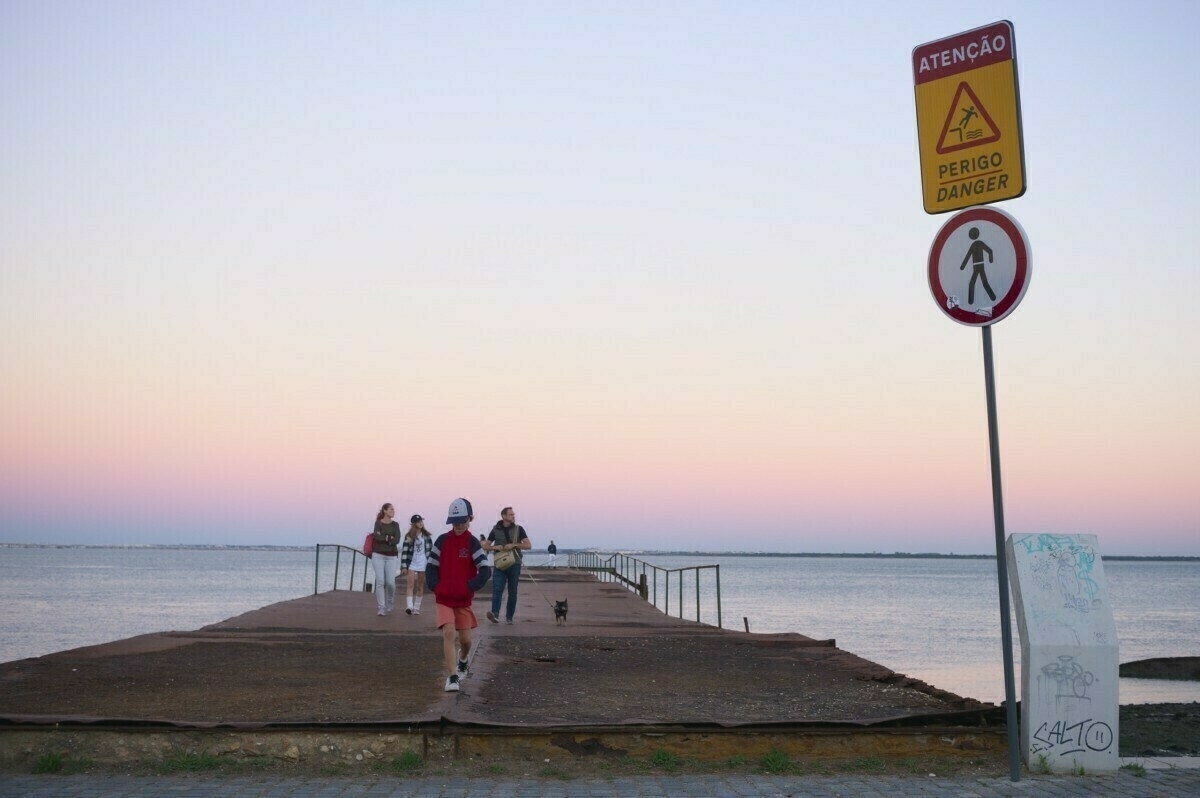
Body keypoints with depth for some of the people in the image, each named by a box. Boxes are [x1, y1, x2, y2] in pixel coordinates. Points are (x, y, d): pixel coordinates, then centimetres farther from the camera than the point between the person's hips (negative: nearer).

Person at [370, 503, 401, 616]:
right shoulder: (378, 523, 1)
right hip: (378, 555, -2)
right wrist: (389, 538, -10)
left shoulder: (395, 525, 8)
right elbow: (376, 537, -16)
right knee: (380, 581, -7)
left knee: (390, 582, -4)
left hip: (391, 557, 2)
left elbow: (397, 540, -8)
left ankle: (390, 602, 24)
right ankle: (381, 608, -4)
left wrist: (382, 537, -9)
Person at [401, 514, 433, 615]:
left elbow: (431, 549, 8)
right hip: (412, 563, -2)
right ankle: (409, 606, -22)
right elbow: (404, 551, -3)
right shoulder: (409, 537, -1)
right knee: (411, 584, -13)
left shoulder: (427, 536, 5)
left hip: (423, 563, 2)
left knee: (420, 586, 6)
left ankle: (416, 607, 12)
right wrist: (404, 566, -8)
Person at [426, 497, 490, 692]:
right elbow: (431, 567, 3)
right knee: (448, 633, -16)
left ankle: (463, 661, 42)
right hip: (444, 598, 0)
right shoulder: (442, 540, -1)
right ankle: (452, 677, -12)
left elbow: (485, 571, -10)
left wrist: (469, 587, -20)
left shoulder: (472, 543, -6)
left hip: (464, 599, 0)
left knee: (465, 638, 9)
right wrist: (436, 586, -11)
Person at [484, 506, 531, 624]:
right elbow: (486, 546, 12)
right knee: (497, 589, -15)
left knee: (512, 592, 3)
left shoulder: (518, 529, 5)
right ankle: (495, 613, -27)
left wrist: (514, 545, -15)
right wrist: (495, 547, -9)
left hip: (514, 564, 1)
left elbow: (528, 545, -1)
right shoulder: (496, 530, 7)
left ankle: (509, 617, 11)